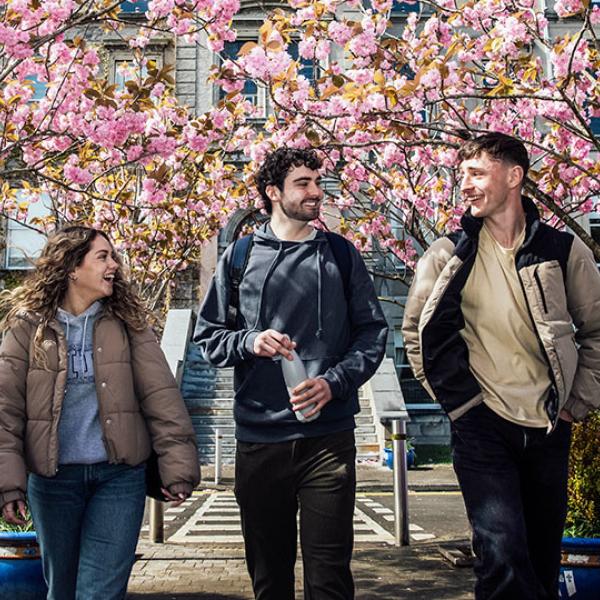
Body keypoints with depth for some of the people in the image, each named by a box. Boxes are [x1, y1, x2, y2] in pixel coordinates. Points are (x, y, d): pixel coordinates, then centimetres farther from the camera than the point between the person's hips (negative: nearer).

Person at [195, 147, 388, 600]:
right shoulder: (240, 256, 7)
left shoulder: (342, 255, 8)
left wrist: (334, 382, -10)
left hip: (328, 435, 0)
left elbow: (372, 331, 6)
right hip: (258, 438, 1)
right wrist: (249, 342, -11)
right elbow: (208, 335, 10)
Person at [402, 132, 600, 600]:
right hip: (482, 426, -2)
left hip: (550, 426, 2)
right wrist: (458, 399, -1)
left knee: (543, 560, 15)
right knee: (503, 557, -13)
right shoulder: (448, 255, -2)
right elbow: (418, 334, 4)